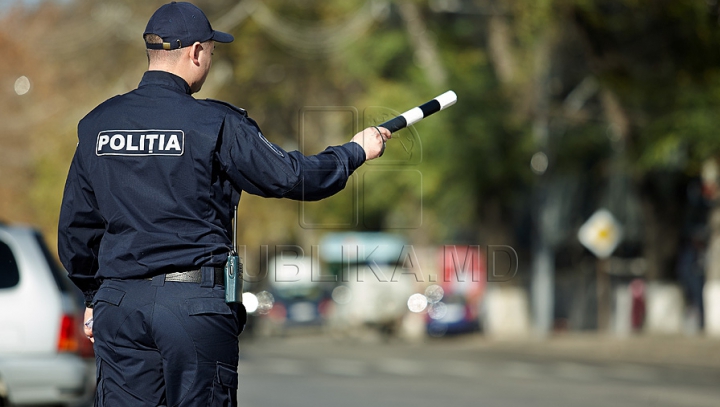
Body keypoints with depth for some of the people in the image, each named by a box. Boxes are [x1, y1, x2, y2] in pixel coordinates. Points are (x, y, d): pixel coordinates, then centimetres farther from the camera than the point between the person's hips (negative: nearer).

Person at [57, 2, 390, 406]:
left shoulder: (97, 124, 7)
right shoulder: (216, 123, -7)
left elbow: (76, 224, 15)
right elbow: (291, 176, -1)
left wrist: (94, 295, 27)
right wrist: (356, 151, 16)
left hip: (119, 301, 4)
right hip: (198, 306, -4)